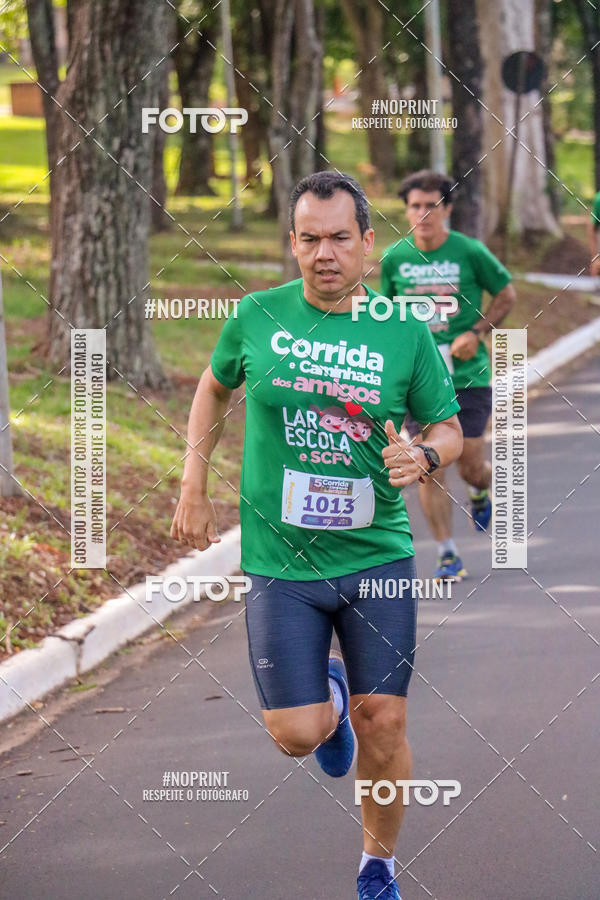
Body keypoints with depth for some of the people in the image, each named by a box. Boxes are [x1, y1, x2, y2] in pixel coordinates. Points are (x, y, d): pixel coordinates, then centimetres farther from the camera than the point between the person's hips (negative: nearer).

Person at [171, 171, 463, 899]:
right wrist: (193, 485, 10)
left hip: (377, 556, 0)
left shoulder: (405, 332, -3)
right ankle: (325, 693, 33)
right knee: (297, 735, -5)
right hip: (282, 562, 0)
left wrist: (423, 455, -16)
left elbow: (448, 428, 7)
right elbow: (215, 386, 17)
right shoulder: (257, 317, -2)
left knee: (382, 725, 0)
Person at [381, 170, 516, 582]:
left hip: (469, 375, -1)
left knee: (470, 465, 0)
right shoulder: (394, 258, 0)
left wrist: (475, 334, -8)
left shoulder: (471, 252, -8)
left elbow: (506, 294, 5)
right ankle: (448, 555, 4)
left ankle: (482, 491, 39)